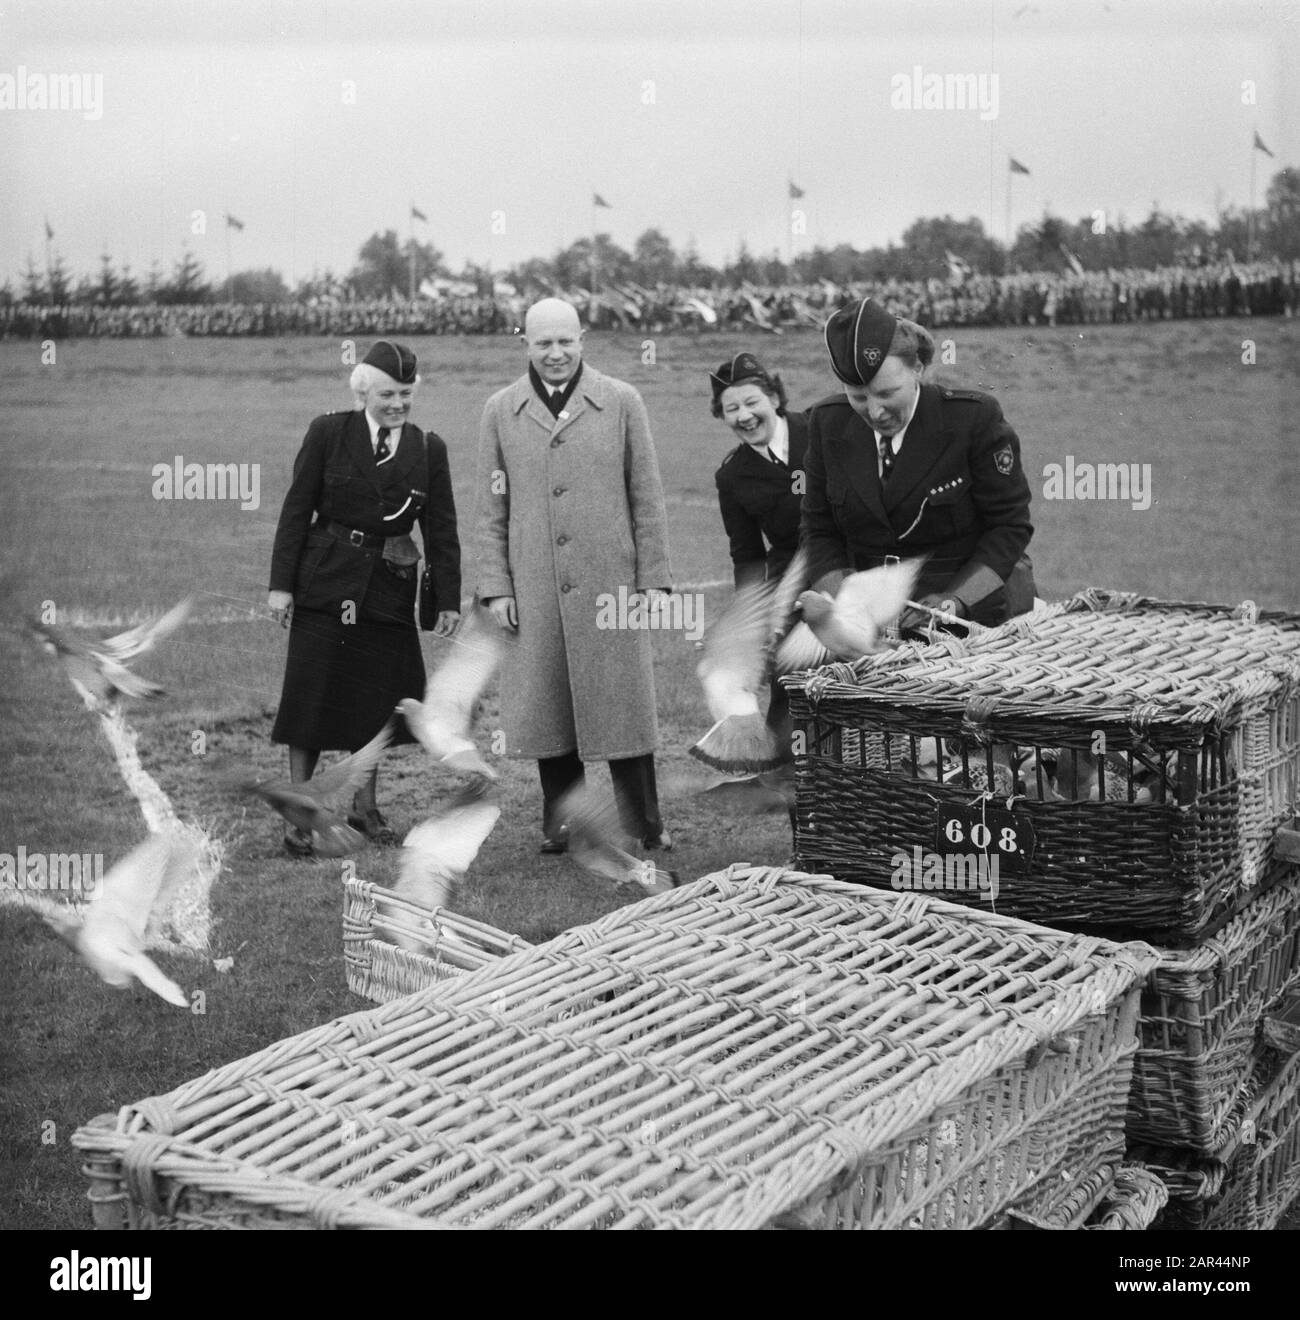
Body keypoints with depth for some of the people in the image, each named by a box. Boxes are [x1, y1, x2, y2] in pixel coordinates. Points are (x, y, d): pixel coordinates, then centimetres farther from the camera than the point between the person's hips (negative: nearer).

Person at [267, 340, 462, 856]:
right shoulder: (328, 433, -3)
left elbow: (441, 529, 5)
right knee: (311, 695, 0)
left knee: (378, 696, 9)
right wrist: (281, 583, -6)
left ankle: (364, 804, 26)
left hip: (390, 588, 3)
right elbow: (296, 509, -3)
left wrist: (448, 598, 1)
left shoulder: (429, 449, 4)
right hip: (325, 582, -2)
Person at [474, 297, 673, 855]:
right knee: (546, 708, 6)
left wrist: (654, 578, 0)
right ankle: (560, 825, 19)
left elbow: (647, 498, 5)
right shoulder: (500, 411, 7)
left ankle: (643, 826, 12)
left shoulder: (622, 402, 4)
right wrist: (495, 587, 2)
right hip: (534, 591, 1)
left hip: (610, 581, -1)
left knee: (622, 703, 1)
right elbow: (490, 509, 9)